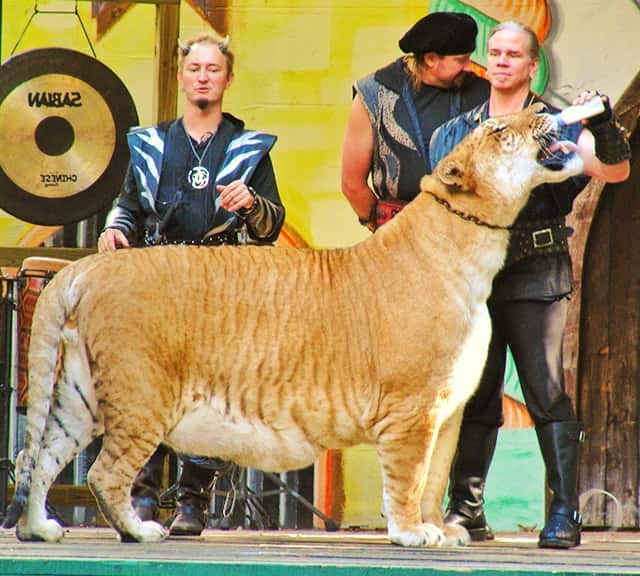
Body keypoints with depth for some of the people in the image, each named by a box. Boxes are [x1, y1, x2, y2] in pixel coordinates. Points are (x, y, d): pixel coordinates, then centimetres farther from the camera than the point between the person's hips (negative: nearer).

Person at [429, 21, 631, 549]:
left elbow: (615, 171, -7)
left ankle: (564, 514, -9)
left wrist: (603, 124, -24)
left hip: (536, 272, -4)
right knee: (472, 395, 4)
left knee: (547, 394, -9)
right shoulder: (456, 133, 16)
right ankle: (466, 510, 10)